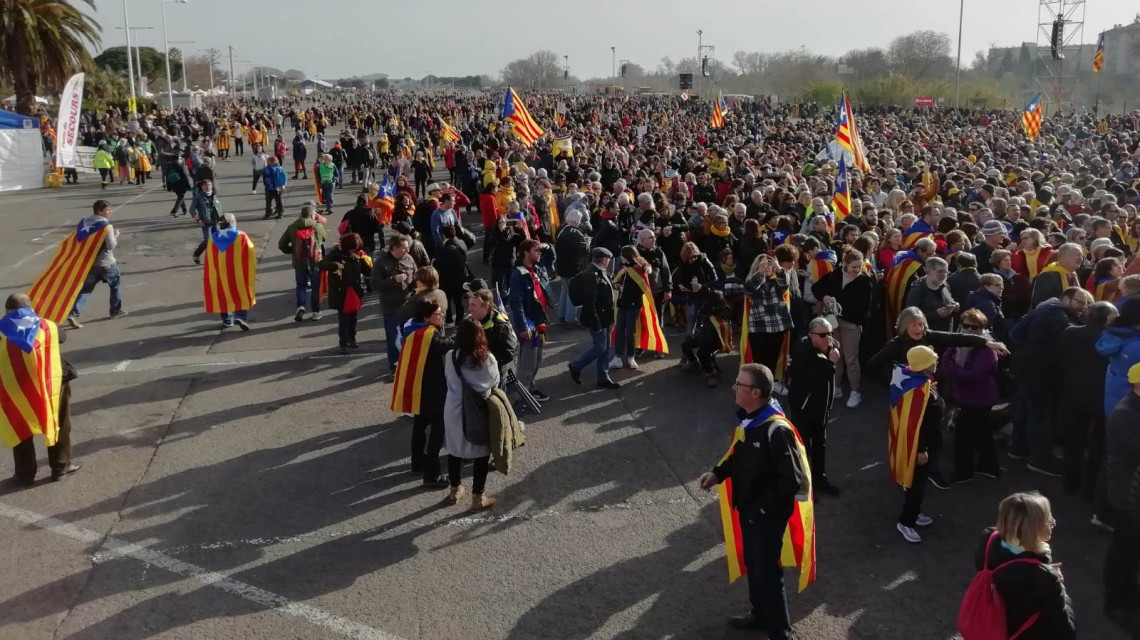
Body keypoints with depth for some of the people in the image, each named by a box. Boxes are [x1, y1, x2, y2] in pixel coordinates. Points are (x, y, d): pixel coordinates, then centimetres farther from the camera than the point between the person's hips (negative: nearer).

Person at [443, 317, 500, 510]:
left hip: (454, 410, 3)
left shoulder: (450, 356, -12)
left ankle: (455, 490, 37)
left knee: (455, 450, 20)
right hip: (479, 412, -3)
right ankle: (478, 497, 19)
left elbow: (449, 379, 2)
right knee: (482, 453, 12)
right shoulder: (487, 358, -17)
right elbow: (495, 383, -3)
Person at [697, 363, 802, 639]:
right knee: (753, 565, 24)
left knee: (768, 573, 6)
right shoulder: (748, 419, -2)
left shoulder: (777, 431, -30)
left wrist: (762, 508, -20)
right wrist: (718, 473, 2)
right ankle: (760, 614, 45)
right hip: (748, 509, 9)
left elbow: (791, 481, -27)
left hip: (767, 515, -9)